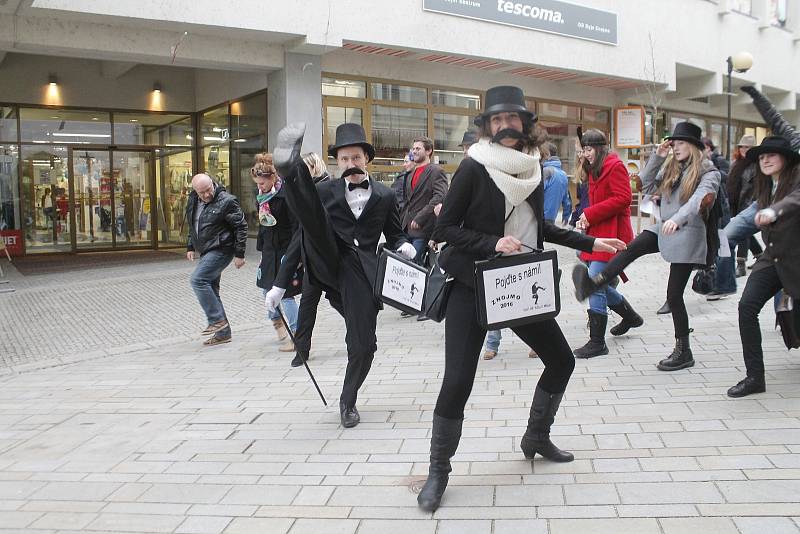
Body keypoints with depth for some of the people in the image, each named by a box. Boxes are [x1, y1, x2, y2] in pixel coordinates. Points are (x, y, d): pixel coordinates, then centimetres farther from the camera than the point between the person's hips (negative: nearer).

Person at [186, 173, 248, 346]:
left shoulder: (226, 201, -14)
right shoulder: (194, 201, 9)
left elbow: (241, 226, -12)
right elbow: (192, 226, 25)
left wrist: (239, 254, -13)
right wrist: (190, 247, 19)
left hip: (221, 250, -9)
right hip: (207, 251, 9)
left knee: (197, 280, -20)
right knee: (210, 289, 9)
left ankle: (217, 320, -11)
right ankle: (222, 333, 16)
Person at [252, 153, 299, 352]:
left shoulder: (286, 195, -18)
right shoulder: (261, 196, 7)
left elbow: (296, 226, -19)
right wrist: (261, 247, 18)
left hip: (286, 249, -8)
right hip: (270, 250, 8)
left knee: (285, 293, -5)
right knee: (266, 288, 16)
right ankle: (277, 319, 42)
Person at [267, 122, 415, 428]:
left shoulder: (384, 196, 14)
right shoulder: (325, 191, 11)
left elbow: (394, 235, 19)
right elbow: (305, 235, 12)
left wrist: (403, 246, -7)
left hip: (361, 272, 1)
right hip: (328, 263, 0)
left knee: (363, 345, -6)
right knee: (314, 216, -27)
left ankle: (348, 401, 20)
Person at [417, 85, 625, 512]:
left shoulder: (531, 168, 6)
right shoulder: (474, 167, -11)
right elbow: (444, 228, -12)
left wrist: (590, 243, 20)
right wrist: (492, 244, -24)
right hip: (472, 286, -6)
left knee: (561, 360, 14)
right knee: (457, 380, -10)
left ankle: (536, 437, 36)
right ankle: (438, 471, 8)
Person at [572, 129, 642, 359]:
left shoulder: (615, 166, -9)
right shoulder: (594, 170, 19)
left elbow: (623, 198, -18)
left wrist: (590, 214, -17)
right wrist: (586, 219, 3)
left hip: (611, 234, -10)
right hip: (596, 233, 10)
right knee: (599, 284, 16)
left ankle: (597, 343, -6)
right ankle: (630, 316, 39)